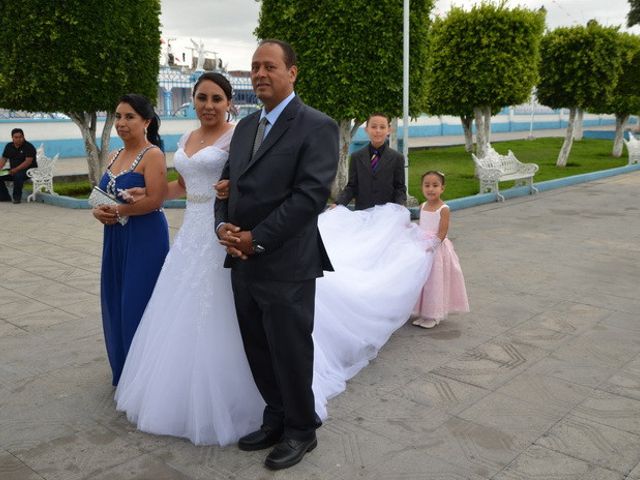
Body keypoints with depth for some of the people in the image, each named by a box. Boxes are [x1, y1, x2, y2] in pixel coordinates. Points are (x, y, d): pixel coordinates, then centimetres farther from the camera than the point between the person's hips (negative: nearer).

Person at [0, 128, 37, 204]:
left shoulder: (29, 147, -11)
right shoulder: (9, 146, 10)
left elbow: (28, 161, -21)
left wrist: (16, 169, -30)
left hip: (28, 170, -7)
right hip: (13, 171, 7)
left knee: (18, 175, -38)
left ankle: (17, 197, -20)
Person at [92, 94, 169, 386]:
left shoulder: (152, 155, -10)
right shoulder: (116, 156, 14)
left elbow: (155, 199, -20)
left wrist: (117, 212, -14)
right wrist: (98, 211, -5)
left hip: (145, 237, -8)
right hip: (115, 238, 8)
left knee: (138, 304, -2)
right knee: (116, 302, 13)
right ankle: (124, 370, 28)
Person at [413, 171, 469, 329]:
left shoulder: (443, 209, -13)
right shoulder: (422, 207, 6)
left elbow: (441, 234, -16)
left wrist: (429, 246, -22)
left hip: (437, 249, -6)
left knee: (435, 281, 2)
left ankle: (434, 316, 14)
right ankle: (423, 313, 22)